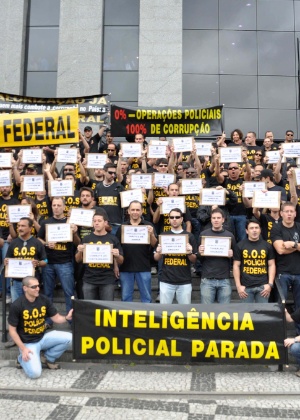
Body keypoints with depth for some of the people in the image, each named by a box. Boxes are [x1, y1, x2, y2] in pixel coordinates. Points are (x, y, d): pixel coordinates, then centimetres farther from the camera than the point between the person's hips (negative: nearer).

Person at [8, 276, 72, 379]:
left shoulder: (44, 300, -4)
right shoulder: (16, 306, -17)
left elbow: (56, 318, 1)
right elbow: (12, 330, -11)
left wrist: (67, 317, -22)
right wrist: (23, 348, -18)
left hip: (43, 338, 5)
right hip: (28, 343, -5)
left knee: (69, 338, -15)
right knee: (35, 373, -23)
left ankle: (47, 358, 7)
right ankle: (22, 358, 11)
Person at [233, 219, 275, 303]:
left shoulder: (267, 246, 8)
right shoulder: (240, 246, 2)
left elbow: (271, 265, 7)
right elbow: (236, 266, 2)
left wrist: (270, 284, -2)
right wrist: (238, 285, -4)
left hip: (263, 286, 1)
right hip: (246, 287, -1)